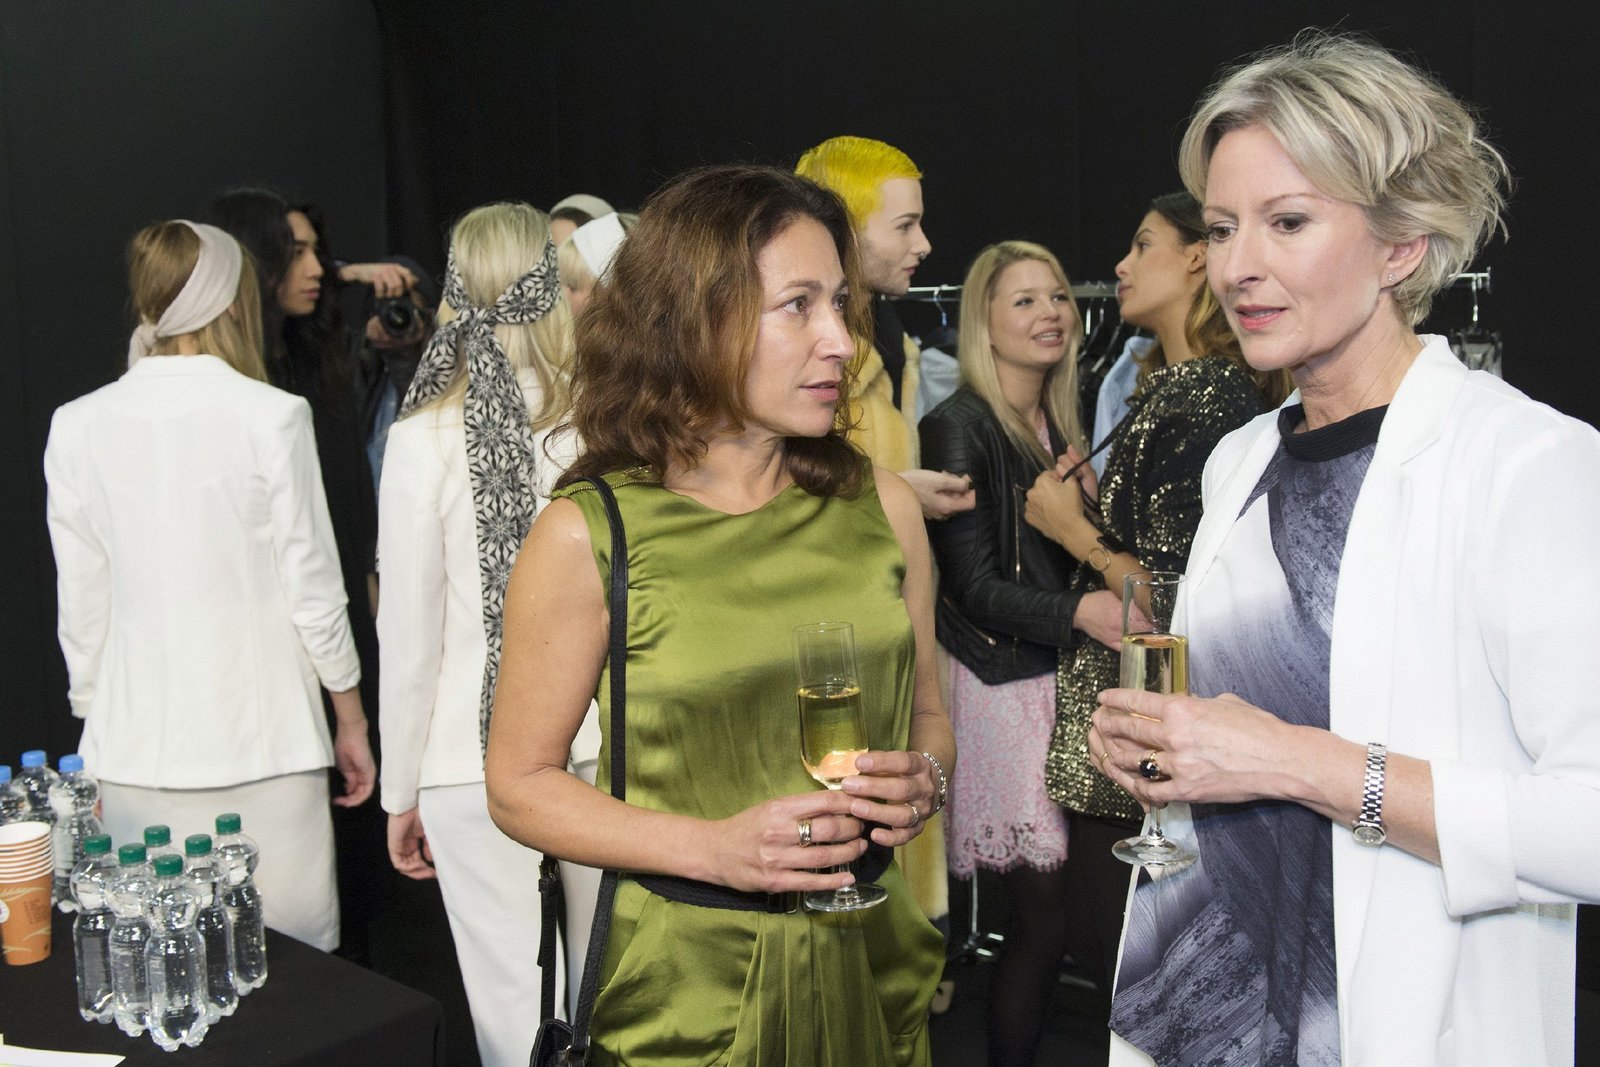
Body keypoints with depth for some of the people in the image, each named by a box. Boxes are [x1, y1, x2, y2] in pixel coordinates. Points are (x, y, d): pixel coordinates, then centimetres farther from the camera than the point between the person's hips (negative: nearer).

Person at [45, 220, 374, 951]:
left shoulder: (78, 428, 0)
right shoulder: (271, 417, -8)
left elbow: (82, 608, 5)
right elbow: (314, 592, -4)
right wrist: (351, 722, 8)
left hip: (136, 755, 3)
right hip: (264, 747, -3)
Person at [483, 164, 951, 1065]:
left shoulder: (881, 504, -1)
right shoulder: (587, 537, -11)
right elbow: (521, 784, -6)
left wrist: (924, 779, -11)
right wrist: (716, 850, -17)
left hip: (873, 957, 4)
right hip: (693, 977, -3)